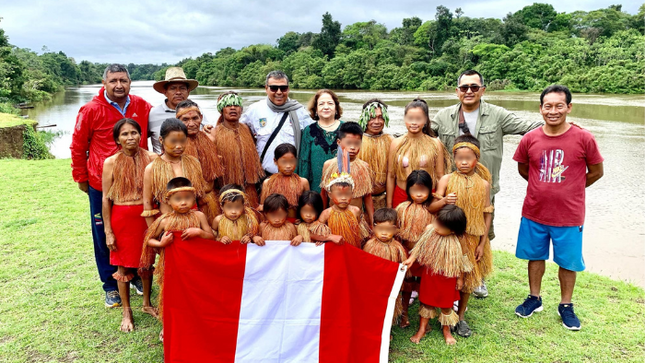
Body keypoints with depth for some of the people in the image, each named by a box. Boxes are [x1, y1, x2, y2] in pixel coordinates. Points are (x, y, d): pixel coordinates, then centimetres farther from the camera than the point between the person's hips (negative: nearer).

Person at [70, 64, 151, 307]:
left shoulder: (142, 107, -1)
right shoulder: (91, 110, -5)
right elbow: (78, 146, 3)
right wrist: (80, 177, 6)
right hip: (102, 184, -1)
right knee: (105, 236, 8)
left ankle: (136, 276, 31)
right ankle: (111, 286, 23)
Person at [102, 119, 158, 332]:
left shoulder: (151, 158, -4)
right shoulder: (111, 163, -4)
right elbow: (106, 199, -1)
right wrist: (108, 231, -2)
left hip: (146, 216, 1)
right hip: (122, 218, 0)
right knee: (123, 266, 9)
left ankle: (147, 304, 34)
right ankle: (127, 312, 26)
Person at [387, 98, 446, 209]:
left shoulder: (435, 144, 0)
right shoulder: (396, 144, 3)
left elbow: (440, 176, 4)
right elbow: (391, 176, 6)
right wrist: (389, 205, 6)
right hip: (401, 196, 1)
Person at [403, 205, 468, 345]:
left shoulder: (454, 244, -26)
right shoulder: (429, 229, -16)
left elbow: (459, 263, -12)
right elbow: (420, 245, -1)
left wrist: (460, 279, -2)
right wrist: (411, 259, -9)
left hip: (446, 277, -3)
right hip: (428, 273, 3)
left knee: (445, 304, 14)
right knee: (426, 301, 17)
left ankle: (446, 330, 38)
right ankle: (422, 329, 34)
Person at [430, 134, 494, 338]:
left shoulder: (483, 184, -3)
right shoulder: (446, 180, -6)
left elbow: (487, 215, 1)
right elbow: (431, 208, -7)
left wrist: (482, 243, -1)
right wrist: (444, 201, -28)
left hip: (472, 239, 2)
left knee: (468, 278, 12)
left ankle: (460, 317, 31)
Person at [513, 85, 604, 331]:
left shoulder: (584, 139, -12)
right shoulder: (529, 139, -7)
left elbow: (596, 172, 1)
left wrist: (569, 189, 5)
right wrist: (546, 187, 8)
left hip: (569, 215, -2)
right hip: (534, 212, 2)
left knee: (568, 262, 12)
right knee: (535, 256, 17)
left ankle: (566, 306, 32)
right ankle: (534, 299, 36)